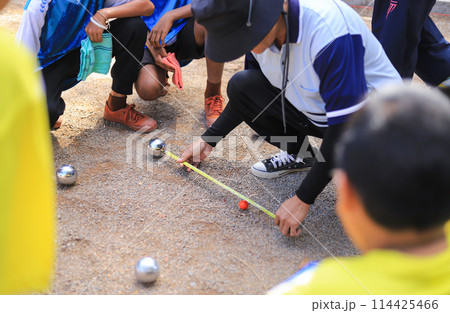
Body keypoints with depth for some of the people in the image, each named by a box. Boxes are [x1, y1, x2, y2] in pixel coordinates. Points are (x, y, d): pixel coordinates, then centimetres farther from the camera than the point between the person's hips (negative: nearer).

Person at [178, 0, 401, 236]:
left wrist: (303, 199, -28)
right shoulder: (254, 27, -12)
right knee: (240, 86, -9)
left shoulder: (330, 30, -36)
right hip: (314, 109, 7)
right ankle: (296, 155, 11)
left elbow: (345, 126, -33)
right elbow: (249, 93, 9)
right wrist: (208, 140, 7)